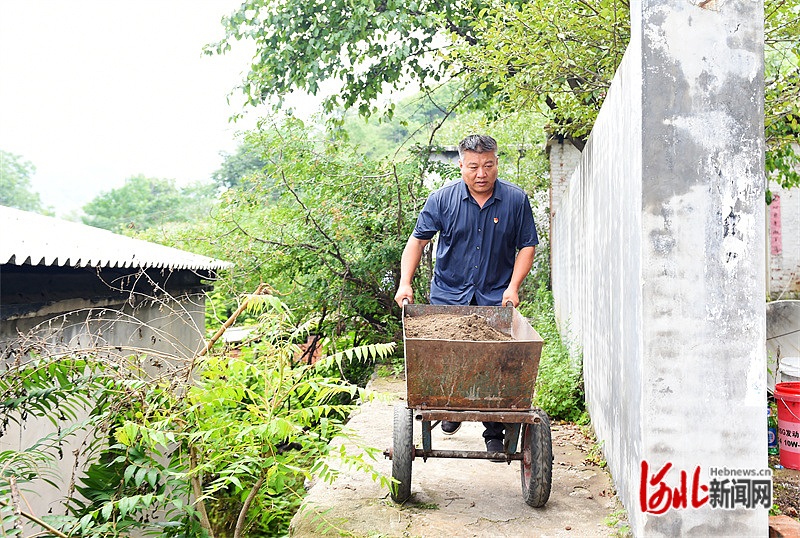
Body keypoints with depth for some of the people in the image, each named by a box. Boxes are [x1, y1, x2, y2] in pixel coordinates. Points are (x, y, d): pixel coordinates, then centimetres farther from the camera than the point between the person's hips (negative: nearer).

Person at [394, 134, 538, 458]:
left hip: (495, 299, -1)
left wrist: (513, 286, -6)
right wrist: (405, 283, -7)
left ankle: (495, 433, 7)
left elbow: (527, 246, 5)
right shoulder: (443, 199, -3)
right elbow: (418, 240, 2)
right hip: (448, 297, 1)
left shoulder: (516, 200, -2)